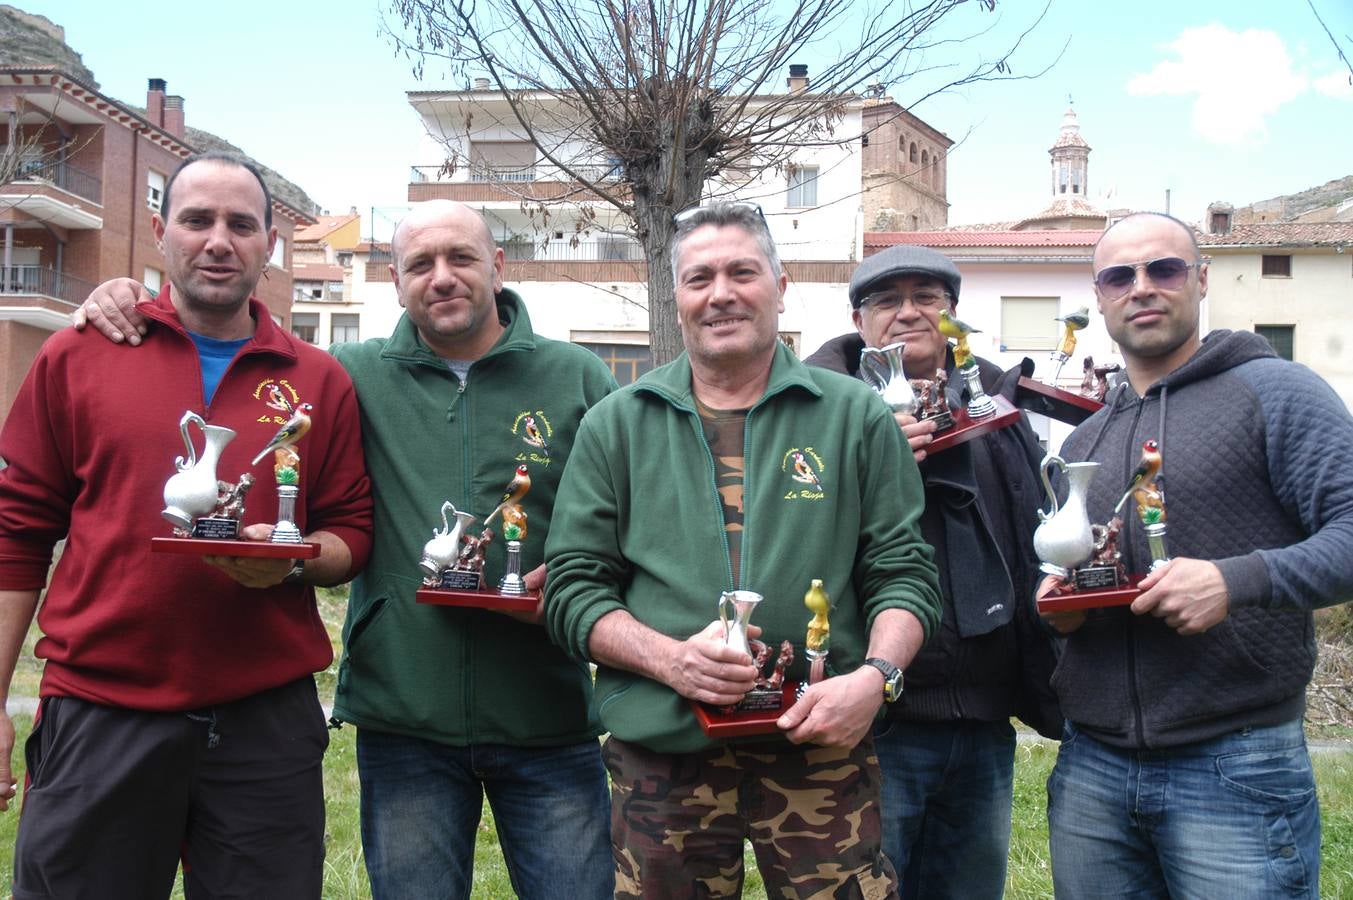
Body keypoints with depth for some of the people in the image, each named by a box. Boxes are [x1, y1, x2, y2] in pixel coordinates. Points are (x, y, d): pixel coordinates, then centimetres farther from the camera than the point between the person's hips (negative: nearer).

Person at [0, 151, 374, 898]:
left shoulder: (320, 381, 6)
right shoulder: (76, 357, 4)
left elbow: (349, 533, 10)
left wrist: (295, 559, -13)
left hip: (267, 722, 1)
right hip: (97, 716, 0)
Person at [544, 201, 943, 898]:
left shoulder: (855, 416, 7)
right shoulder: (616, 425, 8)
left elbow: (902, 573, 6)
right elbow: (572, 588, 5)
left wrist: (875, 675, -12)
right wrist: (668, 658, -12)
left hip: (822, 746, 0)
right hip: (662, 756, 1)